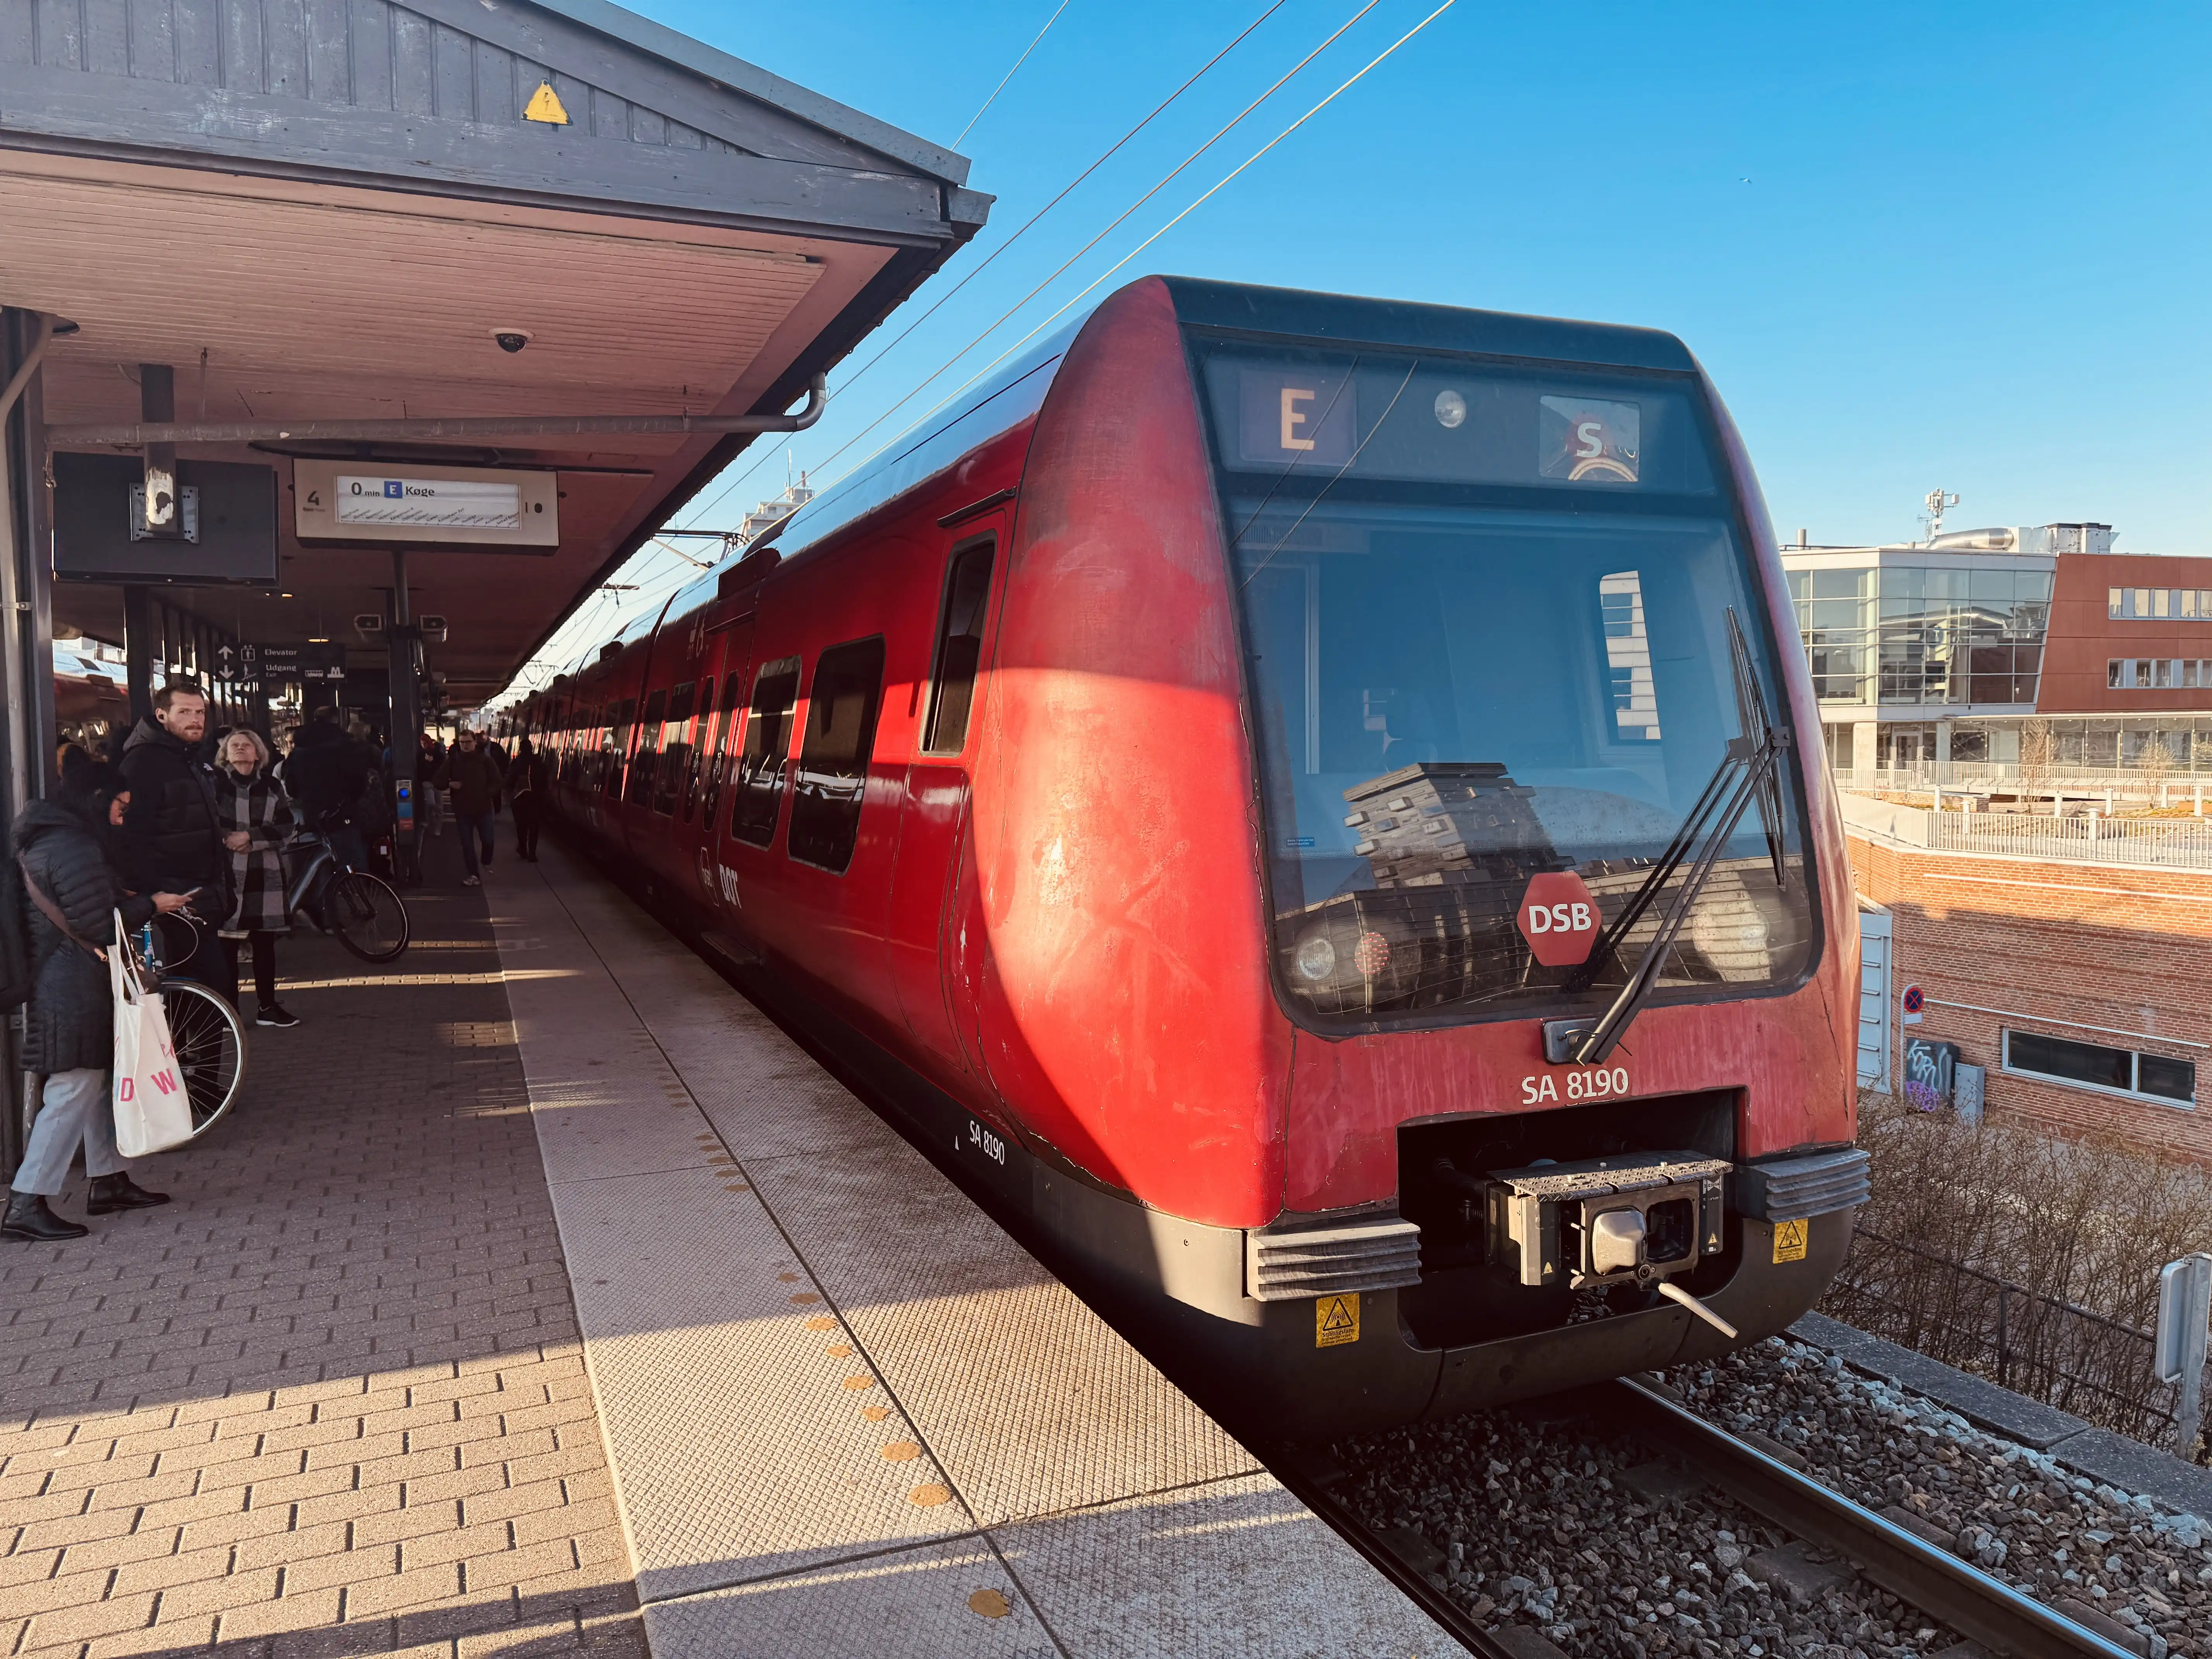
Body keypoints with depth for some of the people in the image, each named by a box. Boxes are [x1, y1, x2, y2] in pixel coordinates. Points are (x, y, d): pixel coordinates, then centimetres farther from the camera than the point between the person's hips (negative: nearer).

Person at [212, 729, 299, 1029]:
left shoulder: (271, 785, 10)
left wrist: (250, 838, -9)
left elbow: (285, 827, 2)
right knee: (227, 944, -4)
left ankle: (267, 1006, 17)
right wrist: (226, 841, -13)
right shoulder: (215, 782, 2)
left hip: (265, 873, 3)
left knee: (265, 943, 8)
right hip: (227, 873, -3)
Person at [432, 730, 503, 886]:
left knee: (488, 840, 1)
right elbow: (439, 781, 4)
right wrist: (450, 784, -14)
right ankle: (473, 874, 12)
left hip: (483, 808, -1)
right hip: (462, 810, 1)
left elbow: (496, 782, 3)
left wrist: (486, 794, -9)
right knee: (467, 844, 4)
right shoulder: (453, 761, 1)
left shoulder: (486, 760, -1)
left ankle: (487, 863, 31)